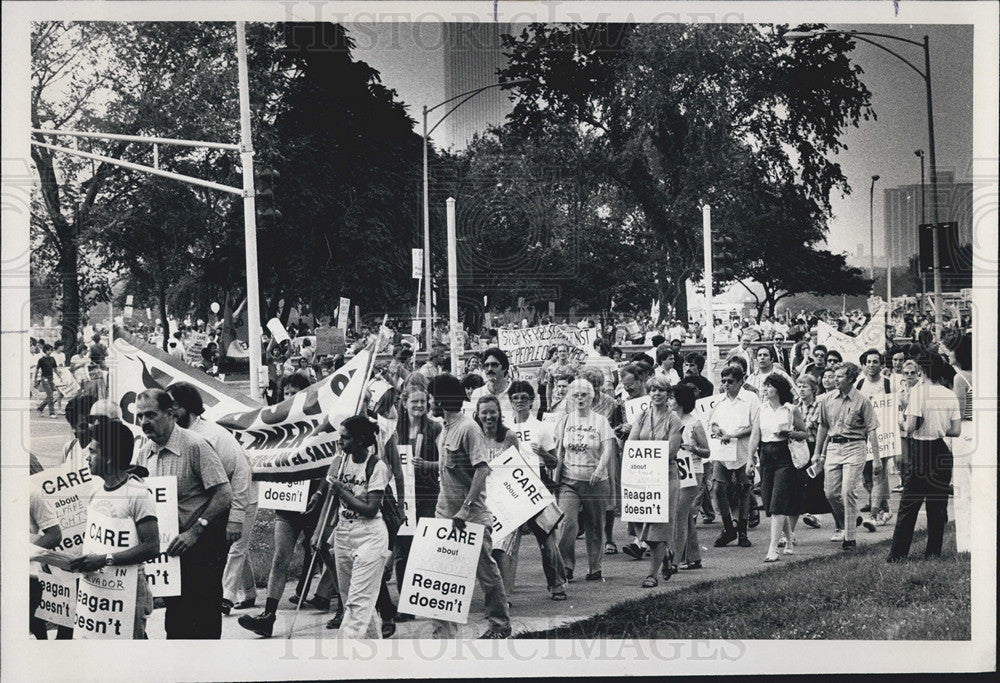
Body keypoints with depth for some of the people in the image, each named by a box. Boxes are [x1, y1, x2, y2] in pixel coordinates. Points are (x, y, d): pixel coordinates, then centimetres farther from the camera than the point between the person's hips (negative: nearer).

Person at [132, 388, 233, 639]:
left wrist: (194, 532, -22)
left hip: (201, 545, -7)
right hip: (168, 547, 7)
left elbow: (224, 495, -17)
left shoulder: (195, 446, -13)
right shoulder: (143, 453, 7)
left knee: (204, 617, -4)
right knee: (175, 616, 12)